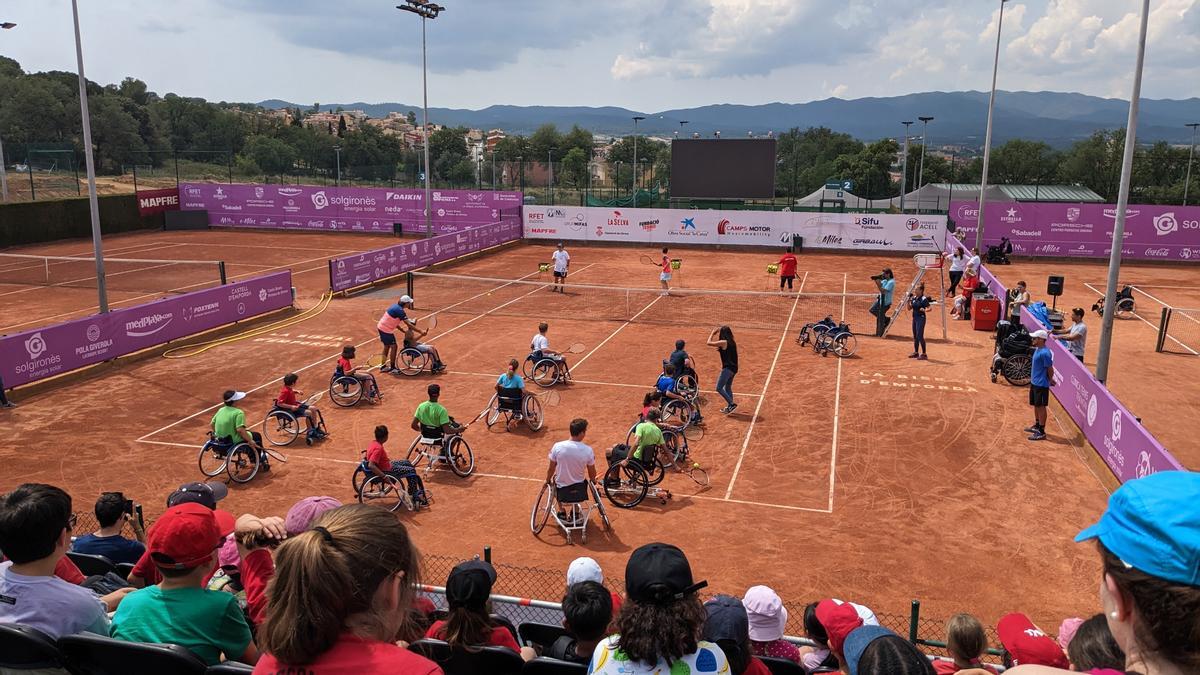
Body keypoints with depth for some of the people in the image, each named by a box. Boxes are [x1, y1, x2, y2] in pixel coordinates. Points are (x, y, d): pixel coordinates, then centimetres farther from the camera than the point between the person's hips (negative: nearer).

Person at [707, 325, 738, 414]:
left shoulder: (723, 342, -13)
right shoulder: (732, 342, 11)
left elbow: (709, 343, -9)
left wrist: (713, 333, 2)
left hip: (727, 368, -9)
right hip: (733, 368, 9)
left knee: (719, 388, -4)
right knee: (728, 388, 20)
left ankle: (732, 404, -9)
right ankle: (729, 407, 24)